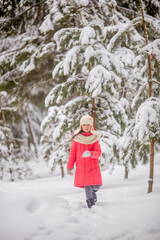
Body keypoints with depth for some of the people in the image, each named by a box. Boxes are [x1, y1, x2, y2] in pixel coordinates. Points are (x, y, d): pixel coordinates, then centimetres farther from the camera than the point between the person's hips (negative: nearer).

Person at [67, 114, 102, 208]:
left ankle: (93, 191, 31)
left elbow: (98, 152, -4)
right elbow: (72, 153, 3)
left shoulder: (94, 138, 2)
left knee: (97, 185, -3)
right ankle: (91, 204, 8)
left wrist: (90, 154, -25)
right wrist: (69, 167, 1)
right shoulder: (77, 137, -1)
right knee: (87, 186, -6)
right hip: (81, 166, -1)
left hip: (93, 165, 1)